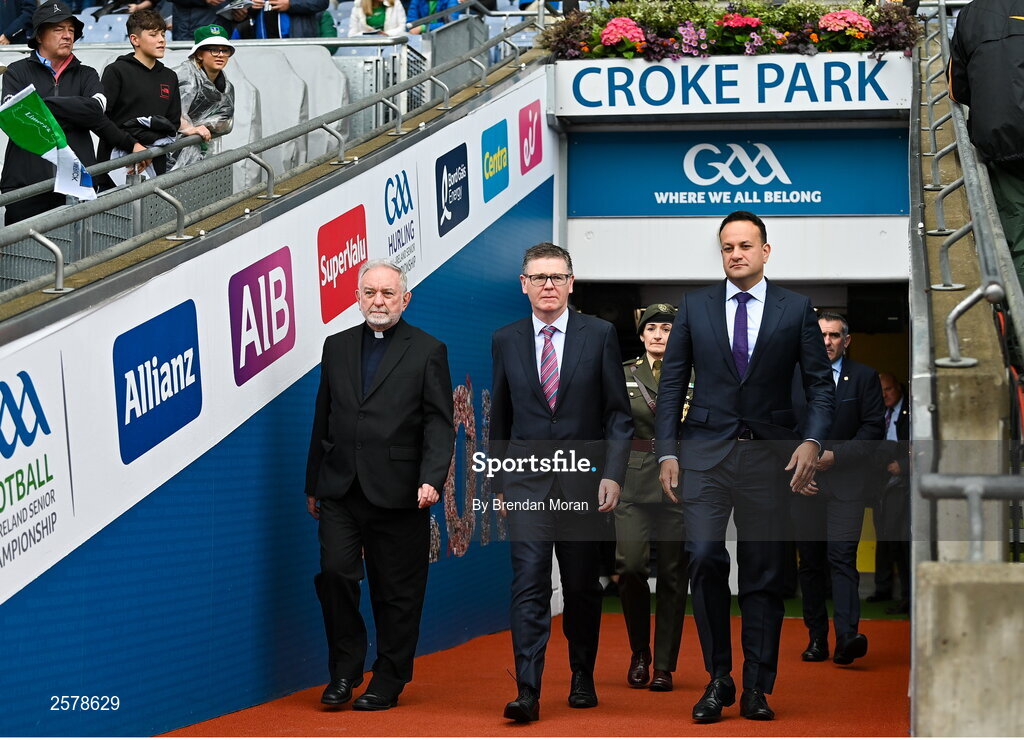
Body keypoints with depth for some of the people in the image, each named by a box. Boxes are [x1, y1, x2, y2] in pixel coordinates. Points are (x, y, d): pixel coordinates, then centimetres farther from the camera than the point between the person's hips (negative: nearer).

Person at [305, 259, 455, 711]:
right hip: (340, 490, 3)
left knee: (396, 591, 3)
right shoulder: (337, 347, 13)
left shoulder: (427, 351, 1)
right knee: (335, 573, -8)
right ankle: (344, 670, 8)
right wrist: (313, 484, 16)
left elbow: (439, 424, -4)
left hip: (398, 492, -3)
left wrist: (431, 479, -17)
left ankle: (388, 682, 14)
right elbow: (323, 420, 17)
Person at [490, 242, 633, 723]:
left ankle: (582, 679, 25)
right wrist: (497, 484, 11)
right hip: (527, 481, 0)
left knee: (582, 587, 9)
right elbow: (499, 418, 13)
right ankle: (527, 692, -14)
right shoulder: (506, 341, 7)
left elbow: (618, 413, 1)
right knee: (529, 584, -11)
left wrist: (612, 475, -8)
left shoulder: (599, 335, 1)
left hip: (582, 480, 0)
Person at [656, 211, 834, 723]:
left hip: (768, 453, 0)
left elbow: (820, 383, 6)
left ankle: (757, 688, 9)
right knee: (704, 557, -13)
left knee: (764, 573, 2)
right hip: (705, 452, 0)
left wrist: (812, 440, -10)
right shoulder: (694, 306, 8)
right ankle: (718, 678, 0)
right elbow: (672, 384, 9)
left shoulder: (796, 310, 6)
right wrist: (667, 452, 1)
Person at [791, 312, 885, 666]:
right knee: (810, 562, 5)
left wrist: (836, 455, -11)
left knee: (842, 557, -14)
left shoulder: (864, 377, 4)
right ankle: (817, 638, 11)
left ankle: (847, 637, -23)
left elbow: (873, 430, -1)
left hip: (845, 482, -3)